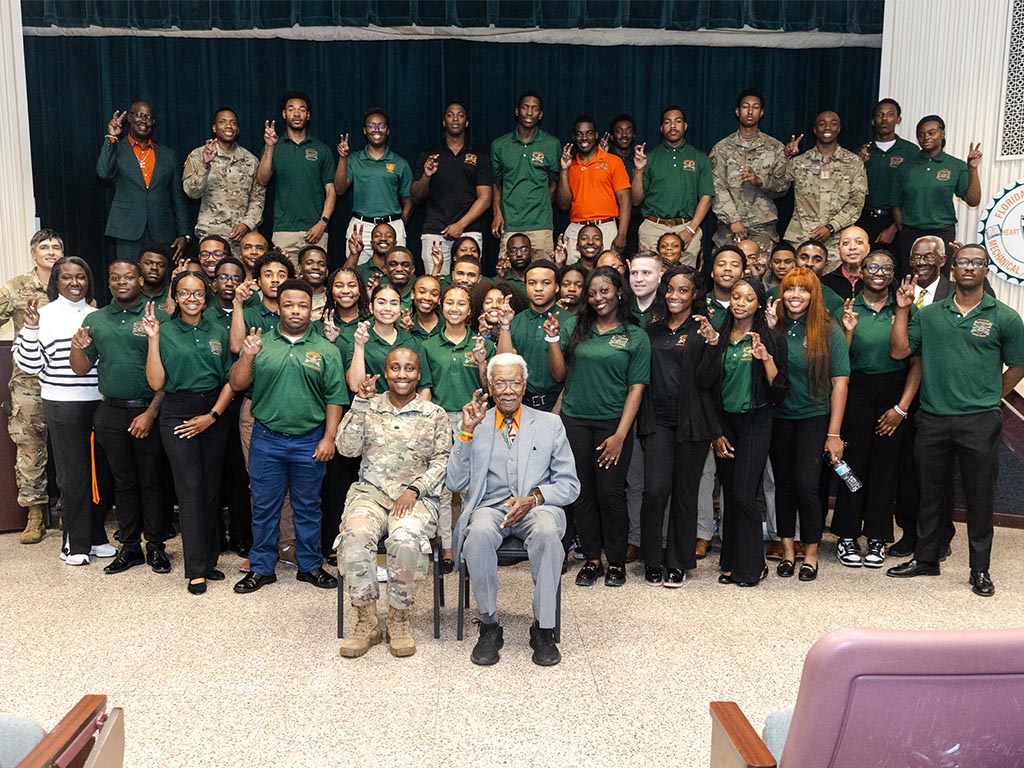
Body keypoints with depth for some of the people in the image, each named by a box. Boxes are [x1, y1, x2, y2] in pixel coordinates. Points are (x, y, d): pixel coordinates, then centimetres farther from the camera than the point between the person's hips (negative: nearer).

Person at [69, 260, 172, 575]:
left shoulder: (158, 318, -4)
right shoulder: (95, 320, 10)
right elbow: (82, 369, 12)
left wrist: (151, 412, -14)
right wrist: (77, 347, -10)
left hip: (148, 410, -4)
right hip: (111, 412, 4)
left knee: (151, 481, 4)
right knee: (123, 481, 12)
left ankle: (156, 546, 14)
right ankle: (130, 547, 21)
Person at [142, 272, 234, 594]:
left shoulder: (218, 333, 8)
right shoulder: (165, 331, 0)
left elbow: (230, 381, 6)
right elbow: (156, 382, -7)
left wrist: (212, 416, -5)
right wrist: (153, 338, -13)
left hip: (214, 415, 3)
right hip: (177, 415, -3)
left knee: (211, 487, 6)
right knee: (190, 487, -5)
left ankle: (210, 560, 17)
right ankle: (196, 569, 1)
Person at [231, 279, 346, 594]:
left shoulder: (326, 350, 1)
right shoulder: (261, 343, 2)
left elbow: (335, 399, -1)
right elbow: (237, 385, -1)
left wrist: (329, 438, -7)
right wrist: (247, 357, -17)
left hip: (310, 442, 0)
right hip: (266, 439, 1)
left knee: (308, 507, 12)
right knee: (264, 507, 10)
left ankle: (310, 566, 26)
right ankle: (262, 568, 24)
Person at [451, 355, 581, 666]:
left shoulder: (549, 424, 13)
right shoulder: (475, 424, 13)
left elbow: (570, 485, 8)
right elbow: (455, 483, 4)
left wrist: (534, 498, -11)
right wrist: (467, 431, -6)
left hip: (537, 507, 0)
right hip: (491, 507, 0)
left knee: (547, 531, -35)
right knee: (480, 532, -35)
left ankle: (543, 628, -20)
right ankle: (489, 625, -17)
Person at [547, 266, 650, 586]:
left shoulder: (636, 337, 2)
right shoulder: (576, 331, 9)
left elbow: (636, 388, -2)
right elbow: (559, 375, 8)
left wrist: (620, 435, -10)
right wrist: (553, 339, -4)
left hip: (612, 424, -2)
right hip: (574, 421, 2)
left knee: (610, 493, -2)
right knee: (582, 493, 6)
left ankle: (616, 562, 15)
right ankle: (592, 559, 19)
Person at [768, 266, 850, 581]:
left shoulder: (828, 330, -5)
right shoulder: (775, 327, 1)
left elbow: (840, 381, -6)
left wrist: (834, 433, -9)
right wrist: (768, 329, -13)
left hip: (814, 416, -3)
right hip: (778, 416, 3)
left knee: (806, 484, -9)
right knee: (783, 483, 9)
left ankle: (811, 554, 9)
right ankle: (787, 550, 22)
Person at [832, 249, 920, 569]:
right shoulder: (848, 309, 3)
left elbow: (917, 362, 0)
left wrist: (902, 407, -6)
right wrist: (848, 330, -14)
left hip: (895, 394, 1)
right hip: (856, 392, 0)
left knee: (885, 466, 5)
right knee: (853, 462, 0)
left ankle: (877, 537, 17)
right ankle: (847, 536, 12)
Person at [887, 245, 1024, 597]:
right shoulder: (929, 314, 7)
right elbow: (899, 351, 0)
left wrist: (990, 398, 5)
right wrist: (903, 310, -4)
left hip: (980, 422, -2)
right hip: (932, 419, 2)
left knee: (980, 497, 5)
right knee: (931, 492, 13)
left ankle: (980, 570, 17)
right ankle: (925, 558, 27)